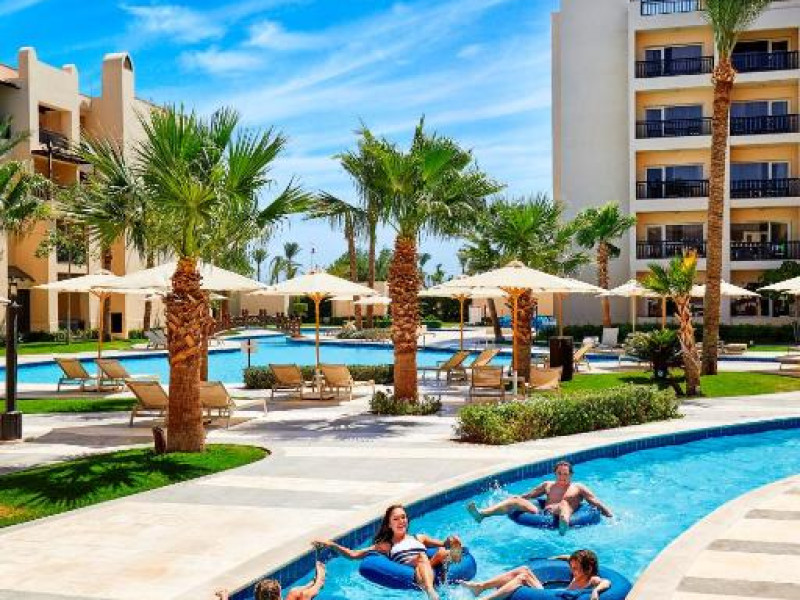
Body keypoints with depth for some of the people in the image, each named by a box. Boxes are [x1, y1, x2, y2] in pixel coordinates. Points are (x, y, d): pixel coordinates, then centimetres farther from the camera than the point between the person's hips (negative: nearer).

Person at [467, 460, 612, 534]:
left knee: (564, 503, -37)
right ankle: (481, 514, -39)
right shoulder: (548, 485, 31)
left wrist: (610, 516, 6)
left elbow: (596, 503, 16)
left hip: (559, 515, -4)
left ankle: (564, 524, -75)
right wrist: (516, 499, 21)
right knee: (516, 500, -17)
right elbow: (527, 496, 33)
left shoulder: (578, 488, 22)